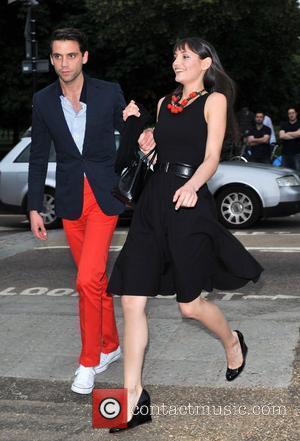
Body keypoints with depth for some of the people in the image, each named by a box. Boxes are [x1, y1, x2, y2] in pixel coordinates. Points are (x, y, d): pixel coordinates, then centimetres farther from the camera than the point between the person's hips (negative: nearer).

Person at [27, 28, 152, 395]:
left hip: (104, 195, -3)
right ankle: (110, 345, 32)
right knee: (95, 278, 14)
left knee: (87, 280, -13)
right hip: (70, 198, 3)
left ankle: (89, 361, 1)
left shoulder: (109, 92, -5)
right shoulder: (43, 101, 2)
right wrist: (35, 208, 4)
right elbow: (38, 157, 6)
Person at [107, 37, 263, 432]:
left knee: (190, 304, 3)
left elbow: (211, 158, -9)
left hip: (188, 205, -6)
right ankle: (134, 399, 2)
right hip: (153, 202, 6)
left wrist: (191, 185, -27)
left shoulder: (214, 100, 1)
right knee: (132, 300, -4)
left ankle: (233, 342, 37)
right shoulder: (164, 103, 19)